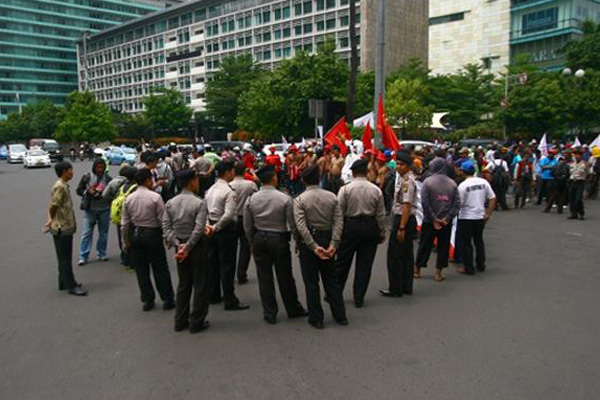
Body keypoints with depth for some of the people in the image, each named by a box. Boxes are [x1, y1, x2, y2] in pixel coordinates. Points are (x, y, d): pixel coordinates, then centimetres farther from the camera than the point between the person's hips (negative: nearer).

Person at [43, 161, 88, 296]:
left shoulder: (64, 185, 12)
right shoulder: (60, 187, -19)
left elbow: (53, 207, 15)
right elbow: (53, 207, -19)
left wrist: (51, 220, 8)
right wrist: (52, 220, -2)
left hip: (66, 227, 9)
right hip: (62, 229, -9)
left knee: (65, 258, 16)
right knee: (65, 258, -2)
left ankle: (64, 282, 26)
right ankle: (71, 286, 3)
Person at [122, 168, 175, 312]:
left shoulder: (129, 198, 1)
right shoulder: (155, 197, -13)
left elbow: (125, 224, 4)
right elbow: (163, 220, -13)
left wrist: (126, 242, 13)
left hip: (135, 235, 4)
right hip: (152, 234, -4)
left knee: (141, 269, 12)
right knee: (160, 269, 6)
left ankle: (147, 300, 19)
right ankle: (167, 300, 14)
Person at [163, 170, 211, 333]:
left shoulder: (170, 203, 2)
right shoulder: (200, 203, -14)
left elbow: (166, 227, -4)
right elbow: (199, 229, -21)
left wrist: (178, 245, -8)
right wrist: (188, 247, -16)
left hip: (180, 245, 6)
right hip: (197, 246, -5)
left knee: (183, 284, 17)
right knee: (200, 285, 7)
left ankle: (180, 322, 23)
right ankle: (196, 322, 13)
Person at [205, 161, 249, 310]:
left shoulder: (210, 190, 9)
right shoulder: (229, 191, -17)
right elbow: (229, 214, -25)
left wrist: (209, 225, 2)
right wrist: (216, 228, -16)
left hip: (213, 229, 8)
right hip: (226, 230, -8)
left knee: (213, 263, 15)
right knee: (227, 266, -2)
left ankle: (214, 296, 27)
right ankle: (230, 301, 5)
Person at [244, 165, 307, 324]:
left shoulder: (251, 199, -4)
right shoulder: (284, 198, -14)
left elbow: (247, 226, 4)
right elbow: (293, 224, -9)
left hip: (259, 239, 3)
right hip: (279, 239, -3)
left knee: (264, 277, 9)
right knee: (285, 277, 10)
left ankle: (270, 314, 18)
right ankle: (293, 310, 26)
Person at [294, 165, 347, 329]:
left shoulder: (299, 199, -10)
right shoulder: (332, 197, -2)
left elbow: (301, 226, -19)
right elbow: (338, 222, -9)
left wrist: (314, 246, -19)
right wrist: (333, 244, -12)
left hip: (309, 241, -3)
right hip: (327, 239, 3)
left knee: (311, 282, 7)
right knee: (331, 279, 16)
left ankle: (316, 319, 14)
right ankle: (340, 315, 22)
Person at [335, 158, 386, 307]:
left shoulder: (346, 189, -9)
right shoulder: (376, 190, -2)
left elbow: (339, 212, -7)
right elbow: (381, 214, 3)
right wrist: (382, 232, 14)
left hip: (350, 226, -2)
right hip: (370, 227, 2)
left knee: (342, 263, 10)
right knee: (365, 264, 9)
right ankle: (359, 298, 15)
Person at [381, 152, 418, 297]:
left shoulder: (407, 181, -18)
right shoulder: (404, 178, 14)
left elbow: (407, 205, -22)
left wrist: (401, 228, -23)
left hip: (403, 219, -10)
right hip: (406, 219, 10)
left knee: (395, 255, -3)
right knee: (407, 254, 14)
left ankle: (396, 289, 5)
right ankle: (406, 287, 23)